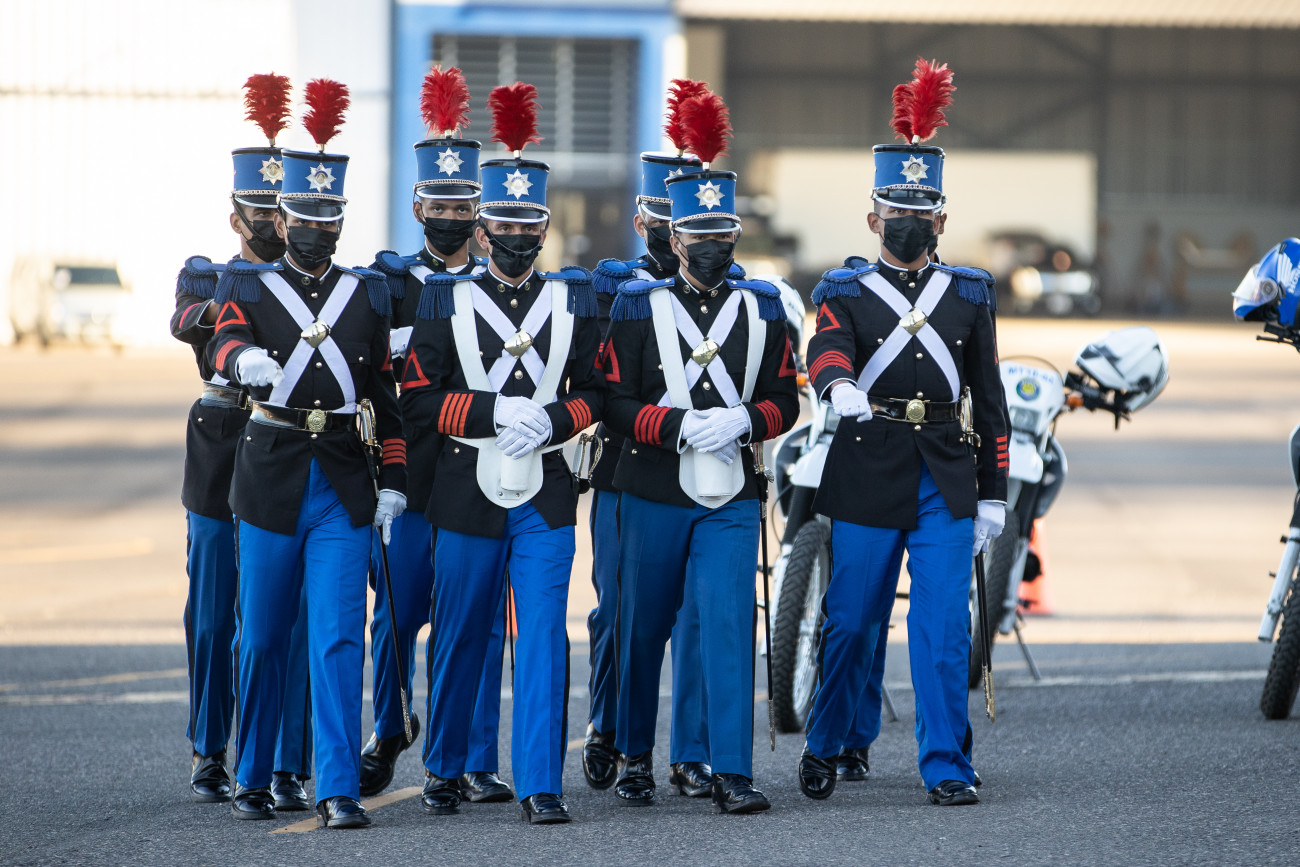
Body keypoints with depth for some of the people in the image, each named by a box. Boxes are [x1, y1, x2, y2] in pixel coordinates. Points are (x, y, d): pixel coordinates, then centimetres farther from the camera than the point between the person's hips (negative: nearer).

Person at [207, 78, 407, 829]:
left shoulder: (369, 295, 10)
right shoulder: (249, 288, 4)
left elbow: (387, 394, 12)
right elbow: (224, 344, -17)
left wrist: (393, 482, 4)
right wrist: (246, 359, -41)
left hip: (345, 487, 0)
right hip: (271, 479, 0)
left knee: (339, 641, -8)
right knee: (262, 641, 8)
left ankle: (339, 791, -10)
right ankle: (254, 781, 22)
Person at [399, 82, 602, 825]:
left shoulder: (575, 299, 6)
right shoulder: (446, 298, 3)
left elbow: (597, 394, 7)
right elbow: (418, 399, -2)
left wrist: (551, 418, -12)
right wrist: (497, 411, -14)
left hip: (547, 497, 0)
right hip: (468, 493, 0)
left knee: (544, 637, -8)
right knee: (460, 639, 10)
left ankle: (541, 784, -7)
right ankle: (446, 769, 27)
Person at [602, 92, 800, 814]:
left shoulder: (763, 310, 7)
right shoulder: (638, 308, 0)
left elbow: (785, 401, 8)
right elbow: (615, 403, -4)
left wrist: (744, 419, -12)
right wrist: (682, 425, -18)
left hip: (732, 500, 1)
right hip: (653, 496, 0)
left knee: (728, 629, -10)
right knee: (643, 632, 9)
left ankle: (732, 774, -10)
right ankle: (635, 760, 26)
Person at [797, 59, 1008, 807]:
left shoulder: (970, 296, 12)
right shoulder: (846, 293, 4)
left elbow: (990, 400, 13)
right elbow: (826, 350, -17)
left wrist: (993, 493, 9)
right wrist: (840, 386, -41)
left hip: (947, 481, 1)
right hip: (869, 472, -1)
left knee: (944, 626, -6)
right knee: (852, 623, 6)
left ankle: (948, 768, -1)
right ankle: (824, 748, 25)